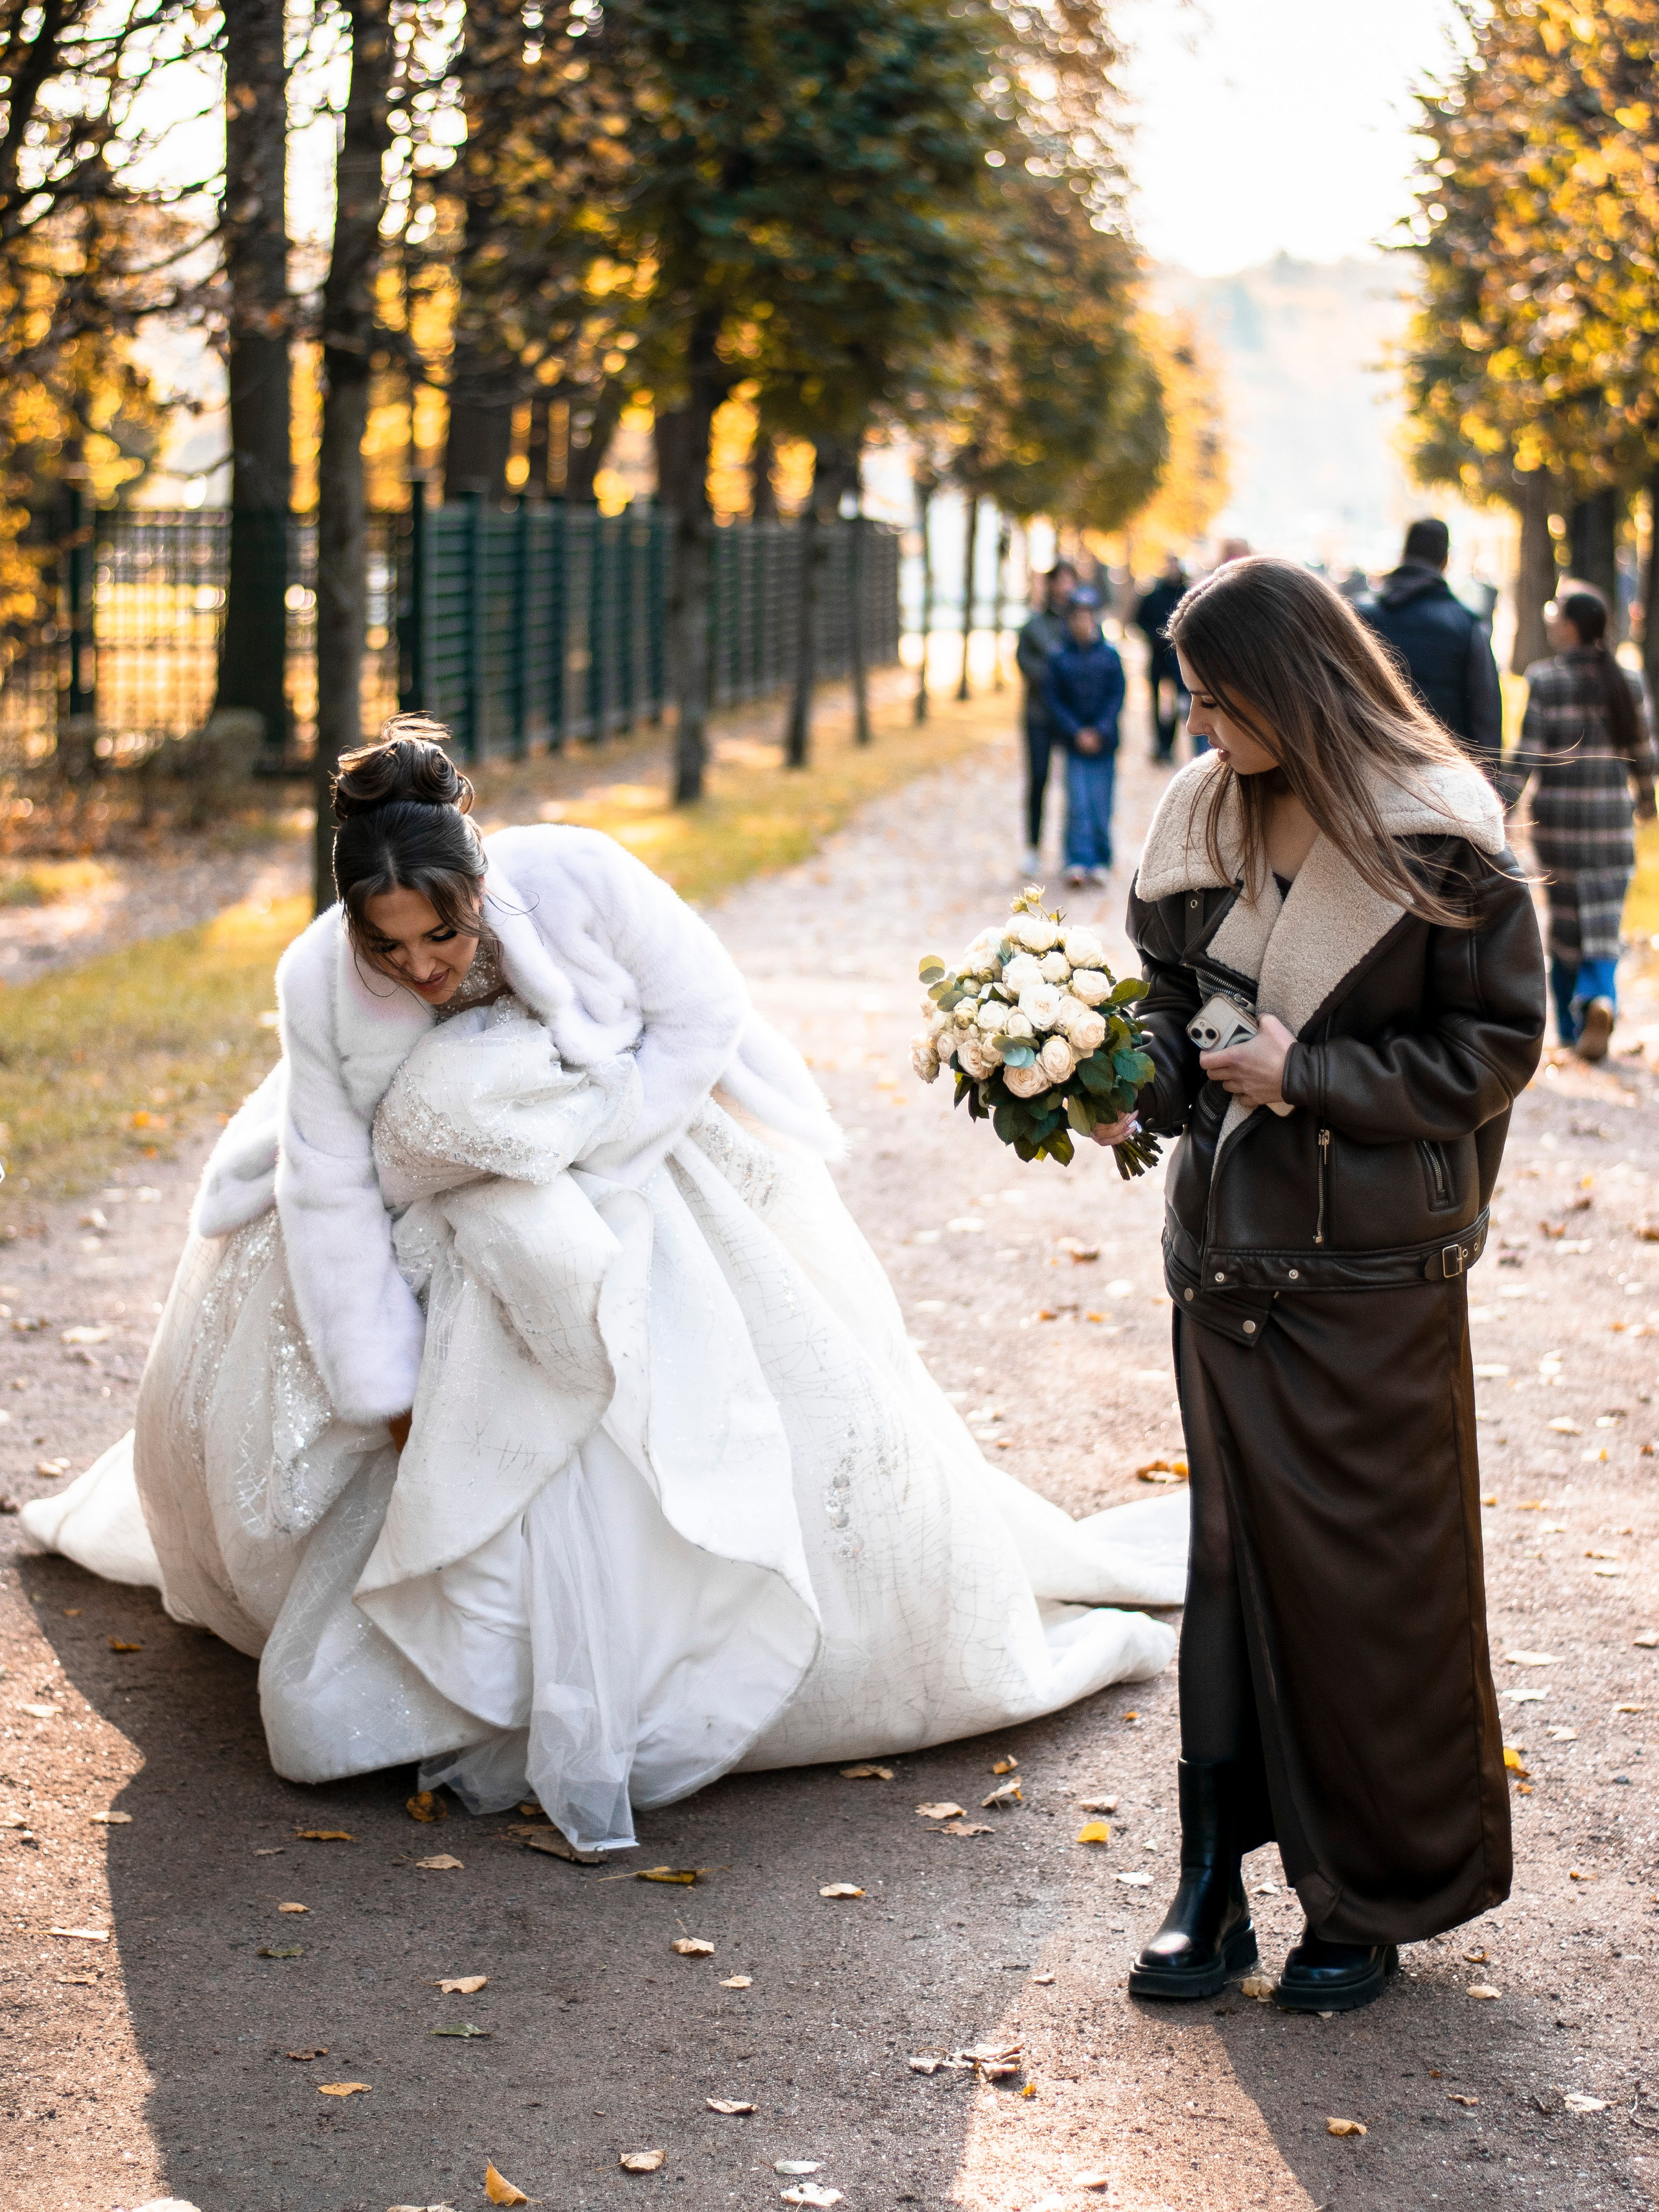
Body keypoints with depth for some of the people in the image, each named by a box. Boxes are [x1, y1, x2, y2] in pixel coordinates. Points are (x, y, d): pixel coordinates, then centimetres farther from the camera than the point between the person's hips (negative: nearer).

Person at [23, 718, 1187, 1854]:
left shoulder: (574, 879, -25)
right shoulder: (320, 986, -20)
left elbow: (703, 1014, -14)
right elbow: (336, 1198, -15)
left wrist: (577, 1164, -20)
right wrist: (393, 1395, -14)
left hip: (634, 1191, -1)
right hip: (460, 1268, 2)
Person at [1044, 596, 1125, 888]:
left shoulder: (1109, 655, 1)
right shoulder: (1059, 658, 0)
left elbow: (1117, 697, -1)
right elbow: (1054, 699, -1)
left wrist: (1099, 732, -11)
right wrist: (1077, 733, -10)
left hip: (1103, 741, 1)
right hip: (1074, 743, 0)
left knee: (1100, 804, 4)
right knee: (1077, 803, -7)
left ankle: (1100, 862, 16)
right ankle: (1078, 863, -8)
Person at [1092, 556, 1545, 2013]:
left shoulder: (1437, 837, -10)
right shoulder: (1203, 816, 5)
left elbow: (1499, 1045, -8)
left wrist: (1314, 1076, -15)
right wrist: (1137, 1082, -8)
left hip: (1376, 1266, -5)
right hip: (1228, 1244, 5)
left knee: (1374, 1573, 4)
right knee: (1237, 1553, 9)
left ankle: (1375, 1901, 18)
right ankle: (1217, 1883, 16)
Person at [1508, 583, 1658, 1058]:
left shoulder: (1544, 680, -8)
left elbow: (1527, 754, -13)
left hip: (1557, 814, -2)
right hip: (1610, 815, 2)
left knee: (1564, 924, 10)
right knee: (1602, 921, 4)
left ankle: (1571, 1028, 15)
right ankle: (1599, 997, -23)